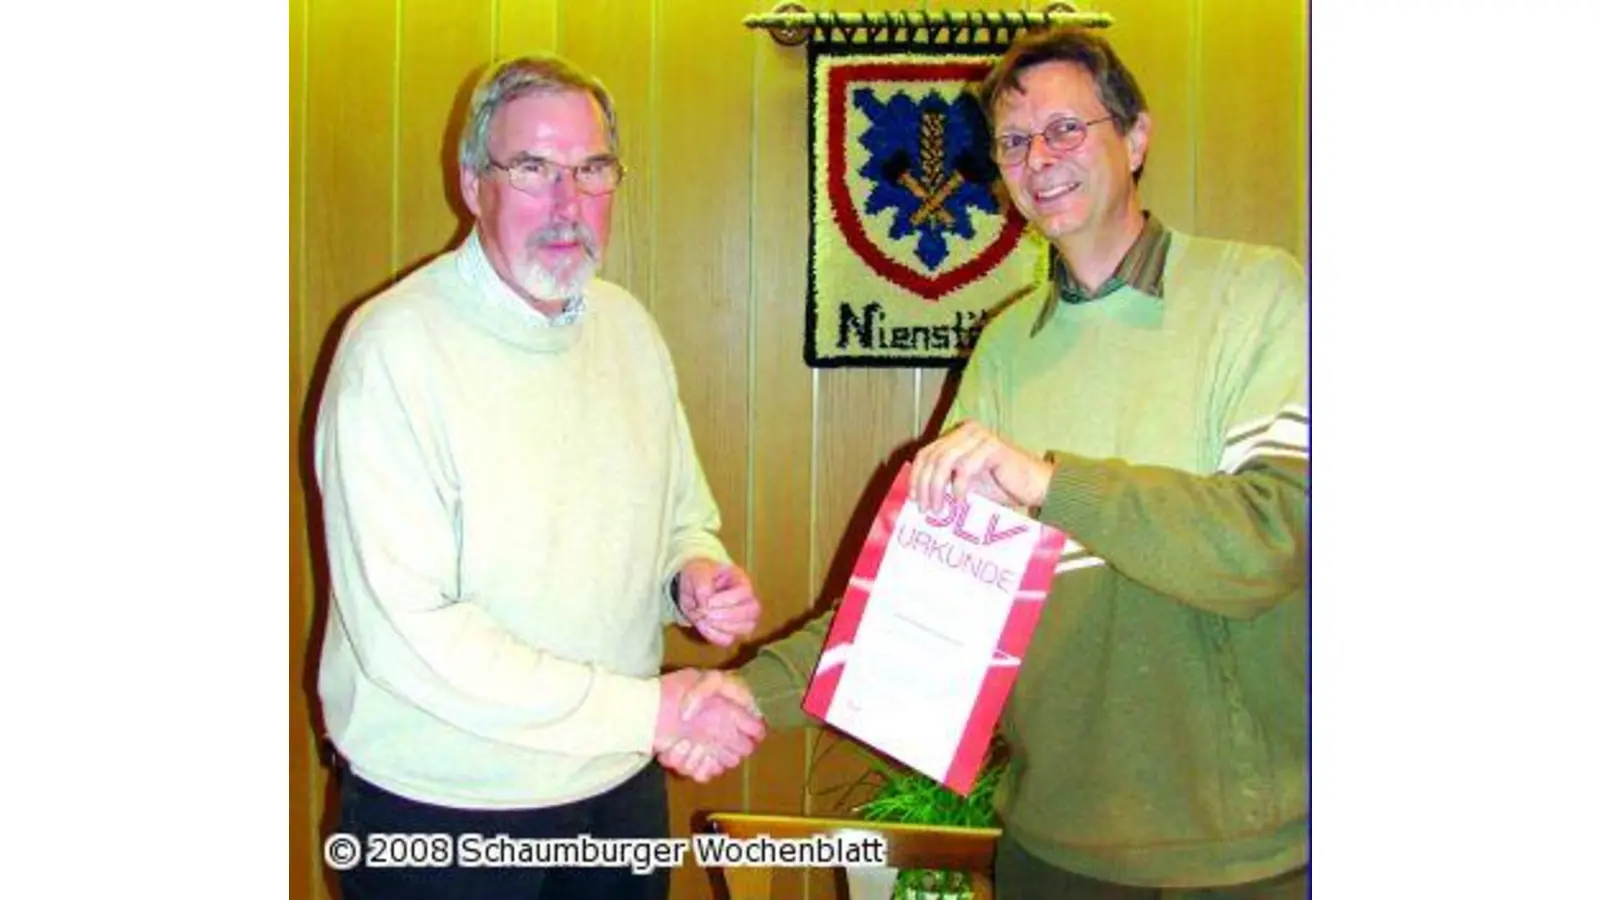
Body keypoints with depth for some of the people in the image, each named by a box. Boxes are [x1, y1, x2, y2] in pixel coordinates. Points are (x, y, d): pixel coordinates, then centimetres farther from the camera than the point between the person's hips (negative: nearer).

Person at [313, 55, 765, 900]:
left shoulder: (628, 326, 4)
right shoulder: (395, 348, -17)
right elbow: (404, 633, -23)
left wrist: (695, 576, -9)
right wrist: (649, 708, -21)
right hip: (441, 815, -5)